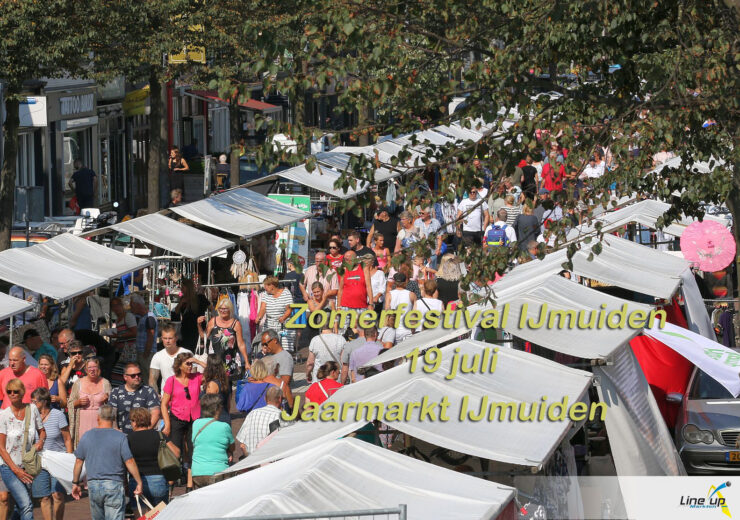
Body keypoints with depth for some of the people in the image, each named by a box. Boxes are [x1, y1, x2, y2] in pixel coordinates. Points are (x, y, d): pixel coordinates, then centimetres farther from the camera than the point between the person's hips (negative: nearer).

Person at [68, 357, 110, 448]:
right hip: (83, 423, 1)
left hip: (99, 422, 0)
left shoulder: (105, 383, 7)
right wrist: (79, 402, -7)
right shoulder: (78, 383, 8)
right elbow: (70, 405, 12)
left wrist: (107, 400, -8)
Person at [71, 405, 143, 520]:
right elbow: (129, 462, -9)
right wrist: (139, 482, -1)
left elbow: (78, 461, 10)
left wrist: (75, 483, 20)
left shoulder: (86, 436, 6)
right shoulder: (120, 437, -6)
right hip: (114, 485, -3)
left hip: (93, 484, 3)